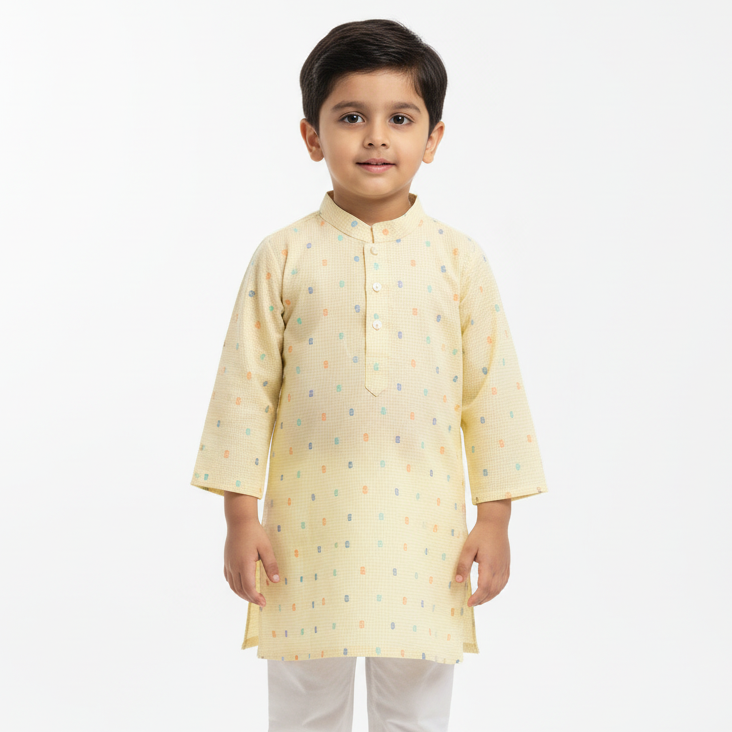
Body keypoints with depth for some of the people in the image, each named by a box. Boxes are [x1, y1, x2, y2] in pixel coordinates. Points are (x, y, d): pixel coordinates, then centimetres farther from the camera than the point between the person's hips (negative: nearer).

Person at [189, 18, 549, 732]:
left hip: (422, 522, 1)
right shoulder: (283, 257, -3)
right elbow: (246, 388, -2)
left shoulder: (458, 258, -1)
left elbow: (493, 390, 1)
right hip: (309, 522, 0)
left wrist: (494, 519, 0)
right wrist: (240, 518, -3)